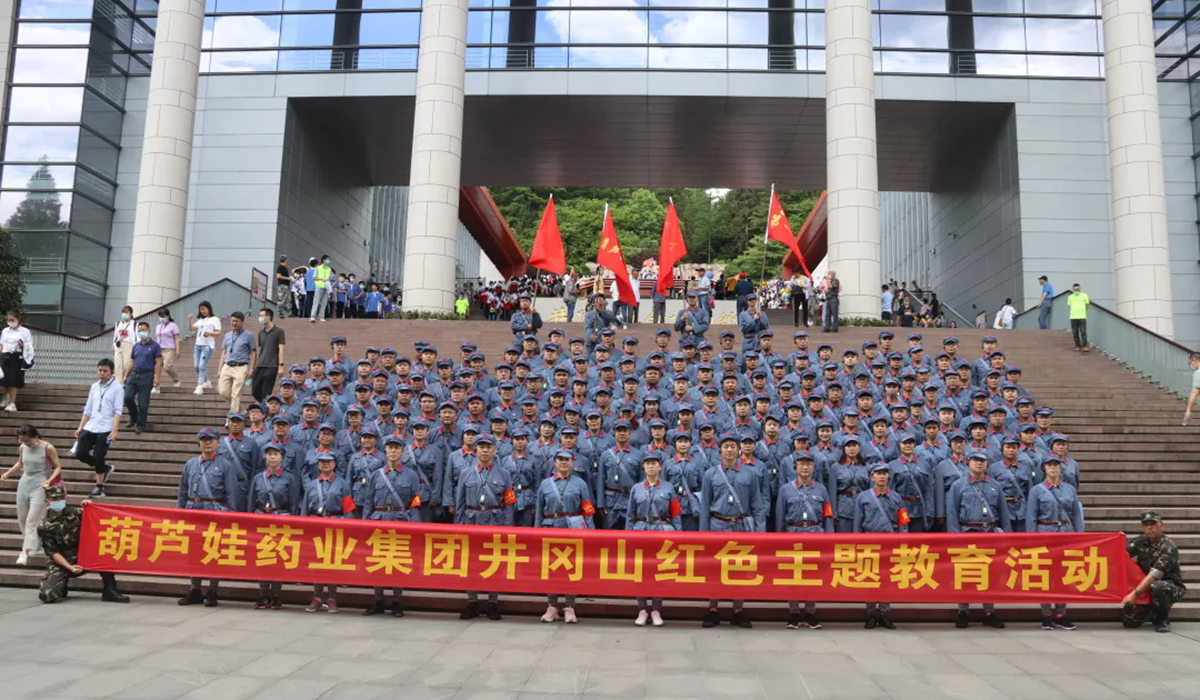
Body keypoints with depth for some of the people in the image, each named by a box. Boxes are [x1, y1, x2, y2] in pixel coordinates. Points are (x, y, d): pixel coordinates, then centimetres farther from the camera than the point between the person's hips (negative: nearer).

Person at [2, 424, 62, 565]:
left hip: (39, 487, -6)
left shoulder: (47, 448, -11)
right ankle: (31, 545, 27)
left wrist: (49, 480, -22)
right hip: (24, 485, 6)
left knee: (32, 521, -12)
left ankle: (25, 552, -15)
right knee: (21, 519, 10)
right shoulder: (22, 448, 3)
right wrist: (7, 473, 8)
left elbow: (58, 467, -7)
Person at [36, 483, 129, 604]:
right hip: (61, 563, -2)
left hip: (83, 558, 2)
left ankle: (109, 591, -19)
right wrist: (70, 567, -23)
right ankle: (63, 584, 11)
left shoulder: (75, 513, 1)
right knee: (46, 595, -25)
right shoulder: (44, 527, -6)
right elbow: (53, 553, -10)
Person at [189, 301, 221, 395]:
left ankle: (199, 387, -16)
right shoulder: (200, 320, 22)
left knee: (202, 366, -15)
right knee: (196, 366, 5)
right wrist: (189, 320, -3)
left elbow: (218, 332, -6)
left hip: (207, 346, -7)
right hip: (197, 345, 7)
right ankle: (207, 382, 23)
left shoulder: (215, 319, 3)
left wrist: (209, 333, -24)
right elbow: (192, 328, 12)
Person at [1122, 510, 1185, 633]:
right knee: (1129, 622, -6)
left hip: (1171, 587, -5)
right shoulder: (1140, 541, -1)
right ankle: (1153, 614, 26)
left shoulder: (1169, 548, -21)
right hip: (1145, 587, 5)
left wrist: (1135, 593, -37)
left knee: (1156, 587, -40)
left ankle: (1163, 620, -12)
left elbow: (1154, 574, -30)